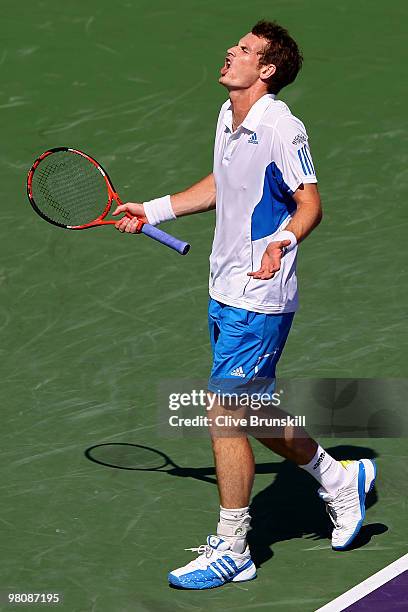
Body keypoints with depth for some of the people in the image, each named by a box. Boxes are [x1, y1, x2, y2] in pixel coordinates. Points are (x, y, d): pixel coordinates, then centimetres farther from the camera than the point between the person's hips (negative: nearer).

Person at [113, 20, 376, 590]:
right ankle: (341, 479, 37)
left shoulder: (281, 128, -19)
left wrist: (281, 243, -37)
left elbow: (310, 204, -17)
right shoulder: (229, 114, 8)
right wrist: (151, 210, 25)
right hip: (226, 293, 9)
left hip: (258, 302, -9)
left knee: (225, 417, -5)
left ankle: (231, 551, 7)